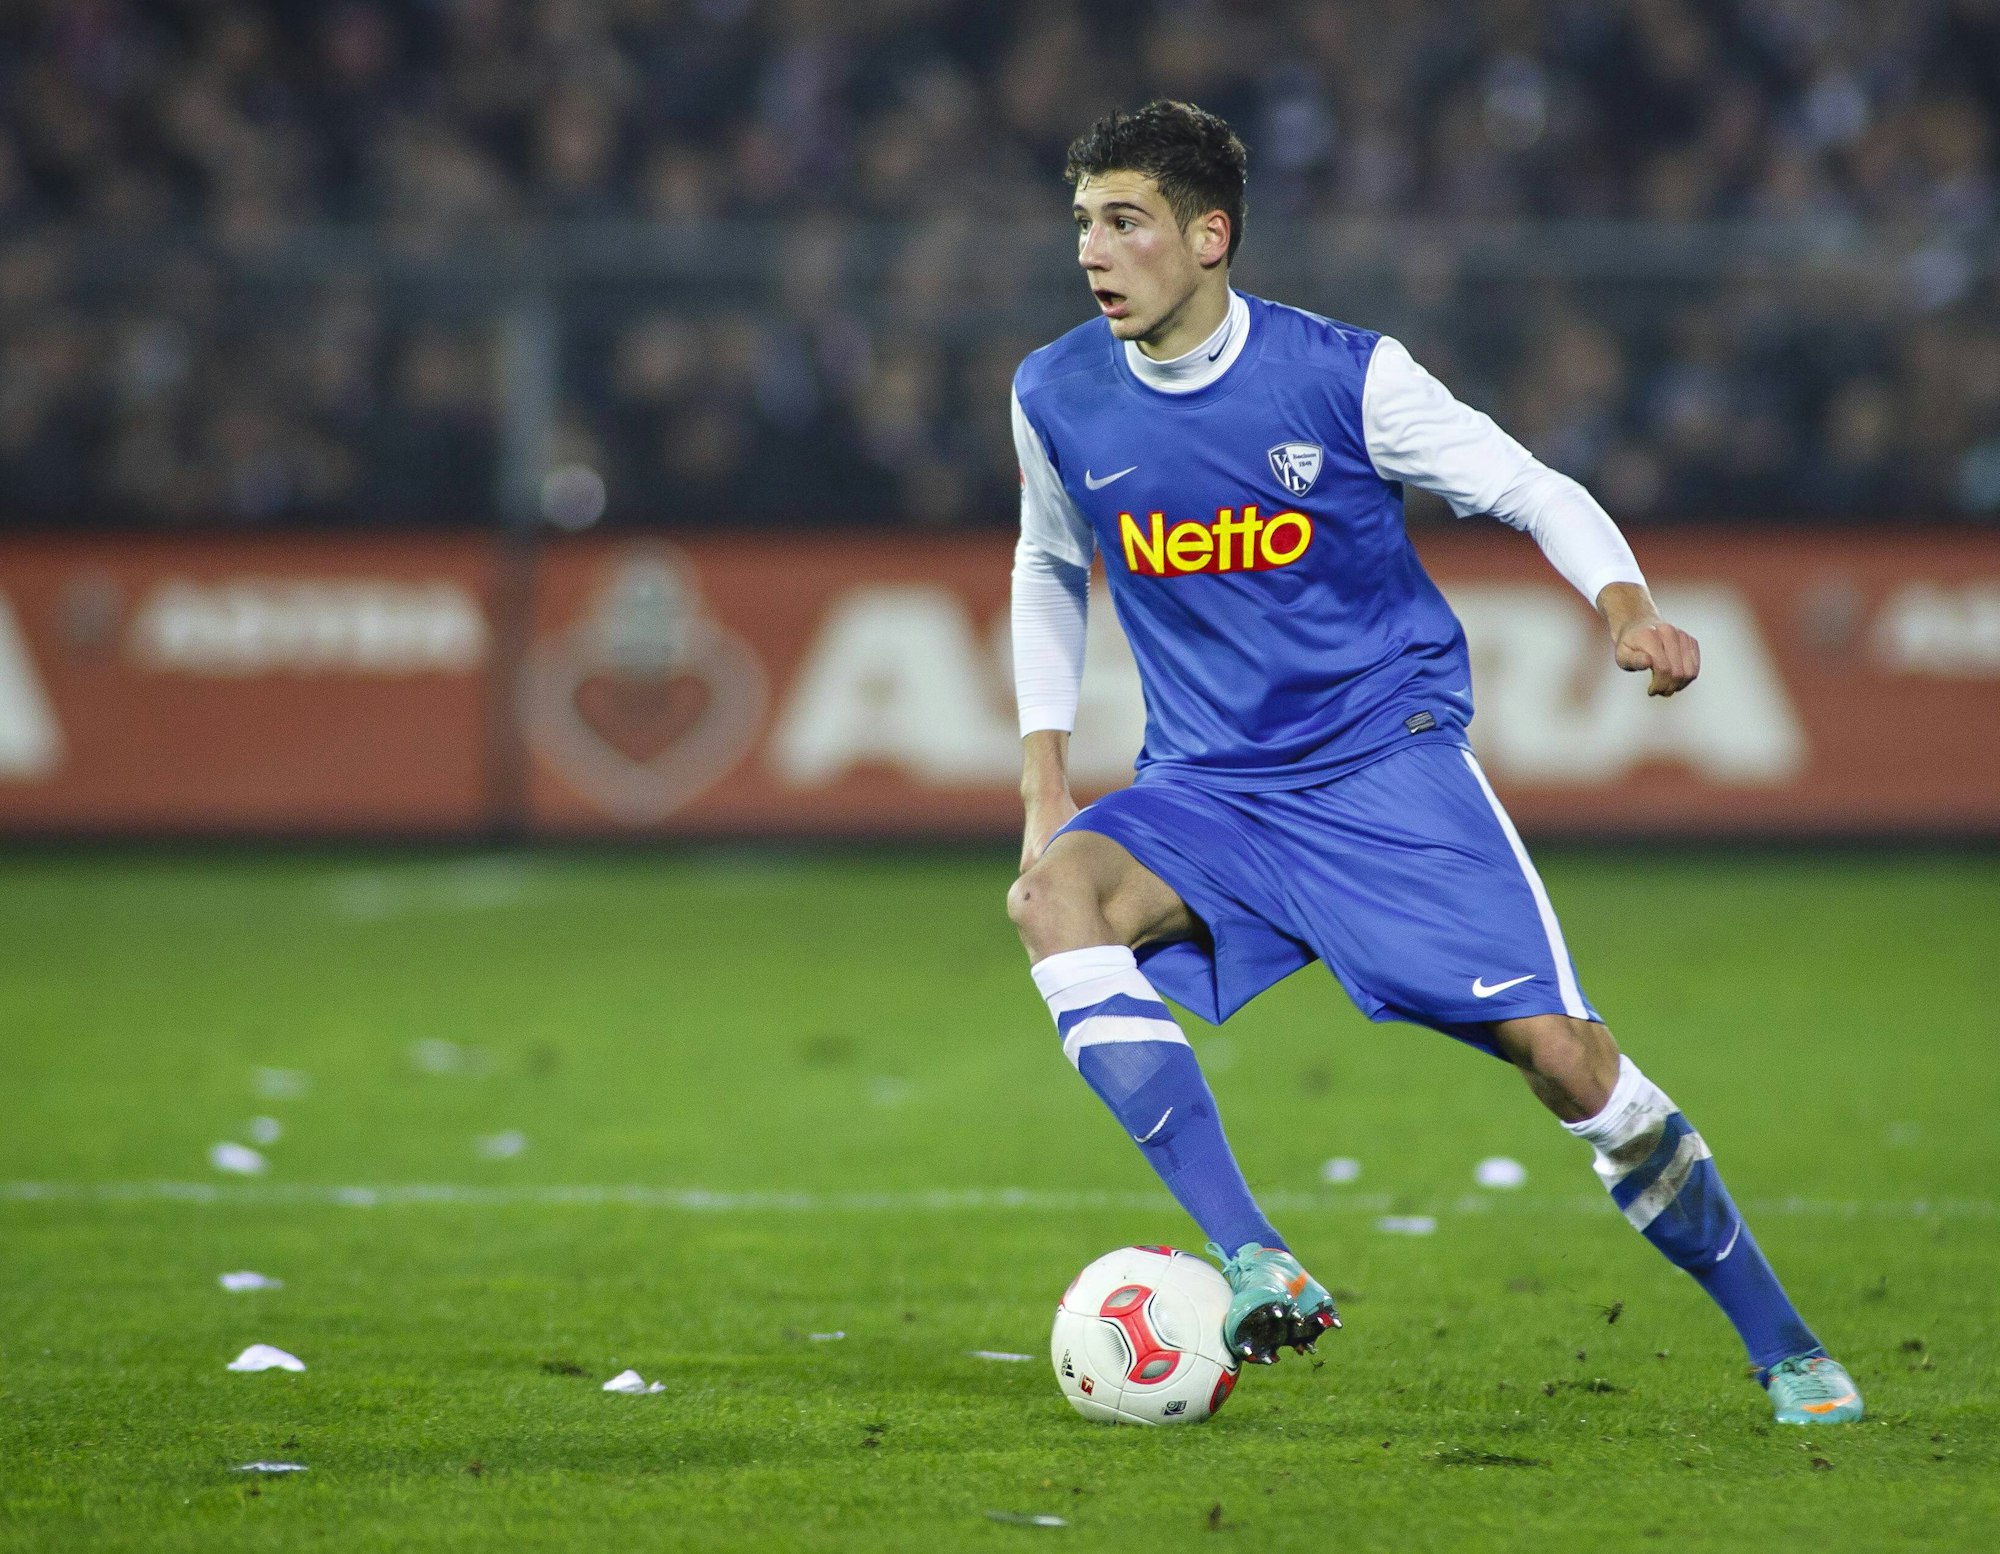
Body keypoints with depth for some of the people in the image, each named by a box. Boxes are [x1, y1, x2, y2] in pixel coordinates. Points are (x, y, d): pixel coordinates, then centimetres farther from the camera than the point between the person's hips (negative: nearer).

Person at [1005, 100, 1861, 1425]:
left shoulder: (1346, 377, -10)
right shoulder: (1056, 398, 0)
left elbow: (1536, 493, -1)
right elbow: (1050, 570, 19)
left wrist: (1628, 606, -22)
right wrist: (1045, 779, 11)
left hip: (1390, 761, -3)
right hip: (1206, 795, 3)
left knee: (1563, 1055, -13)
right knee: (1054, 893, -30)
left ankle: (1782, 1348, 7)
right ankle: (1254, 1265, -36)